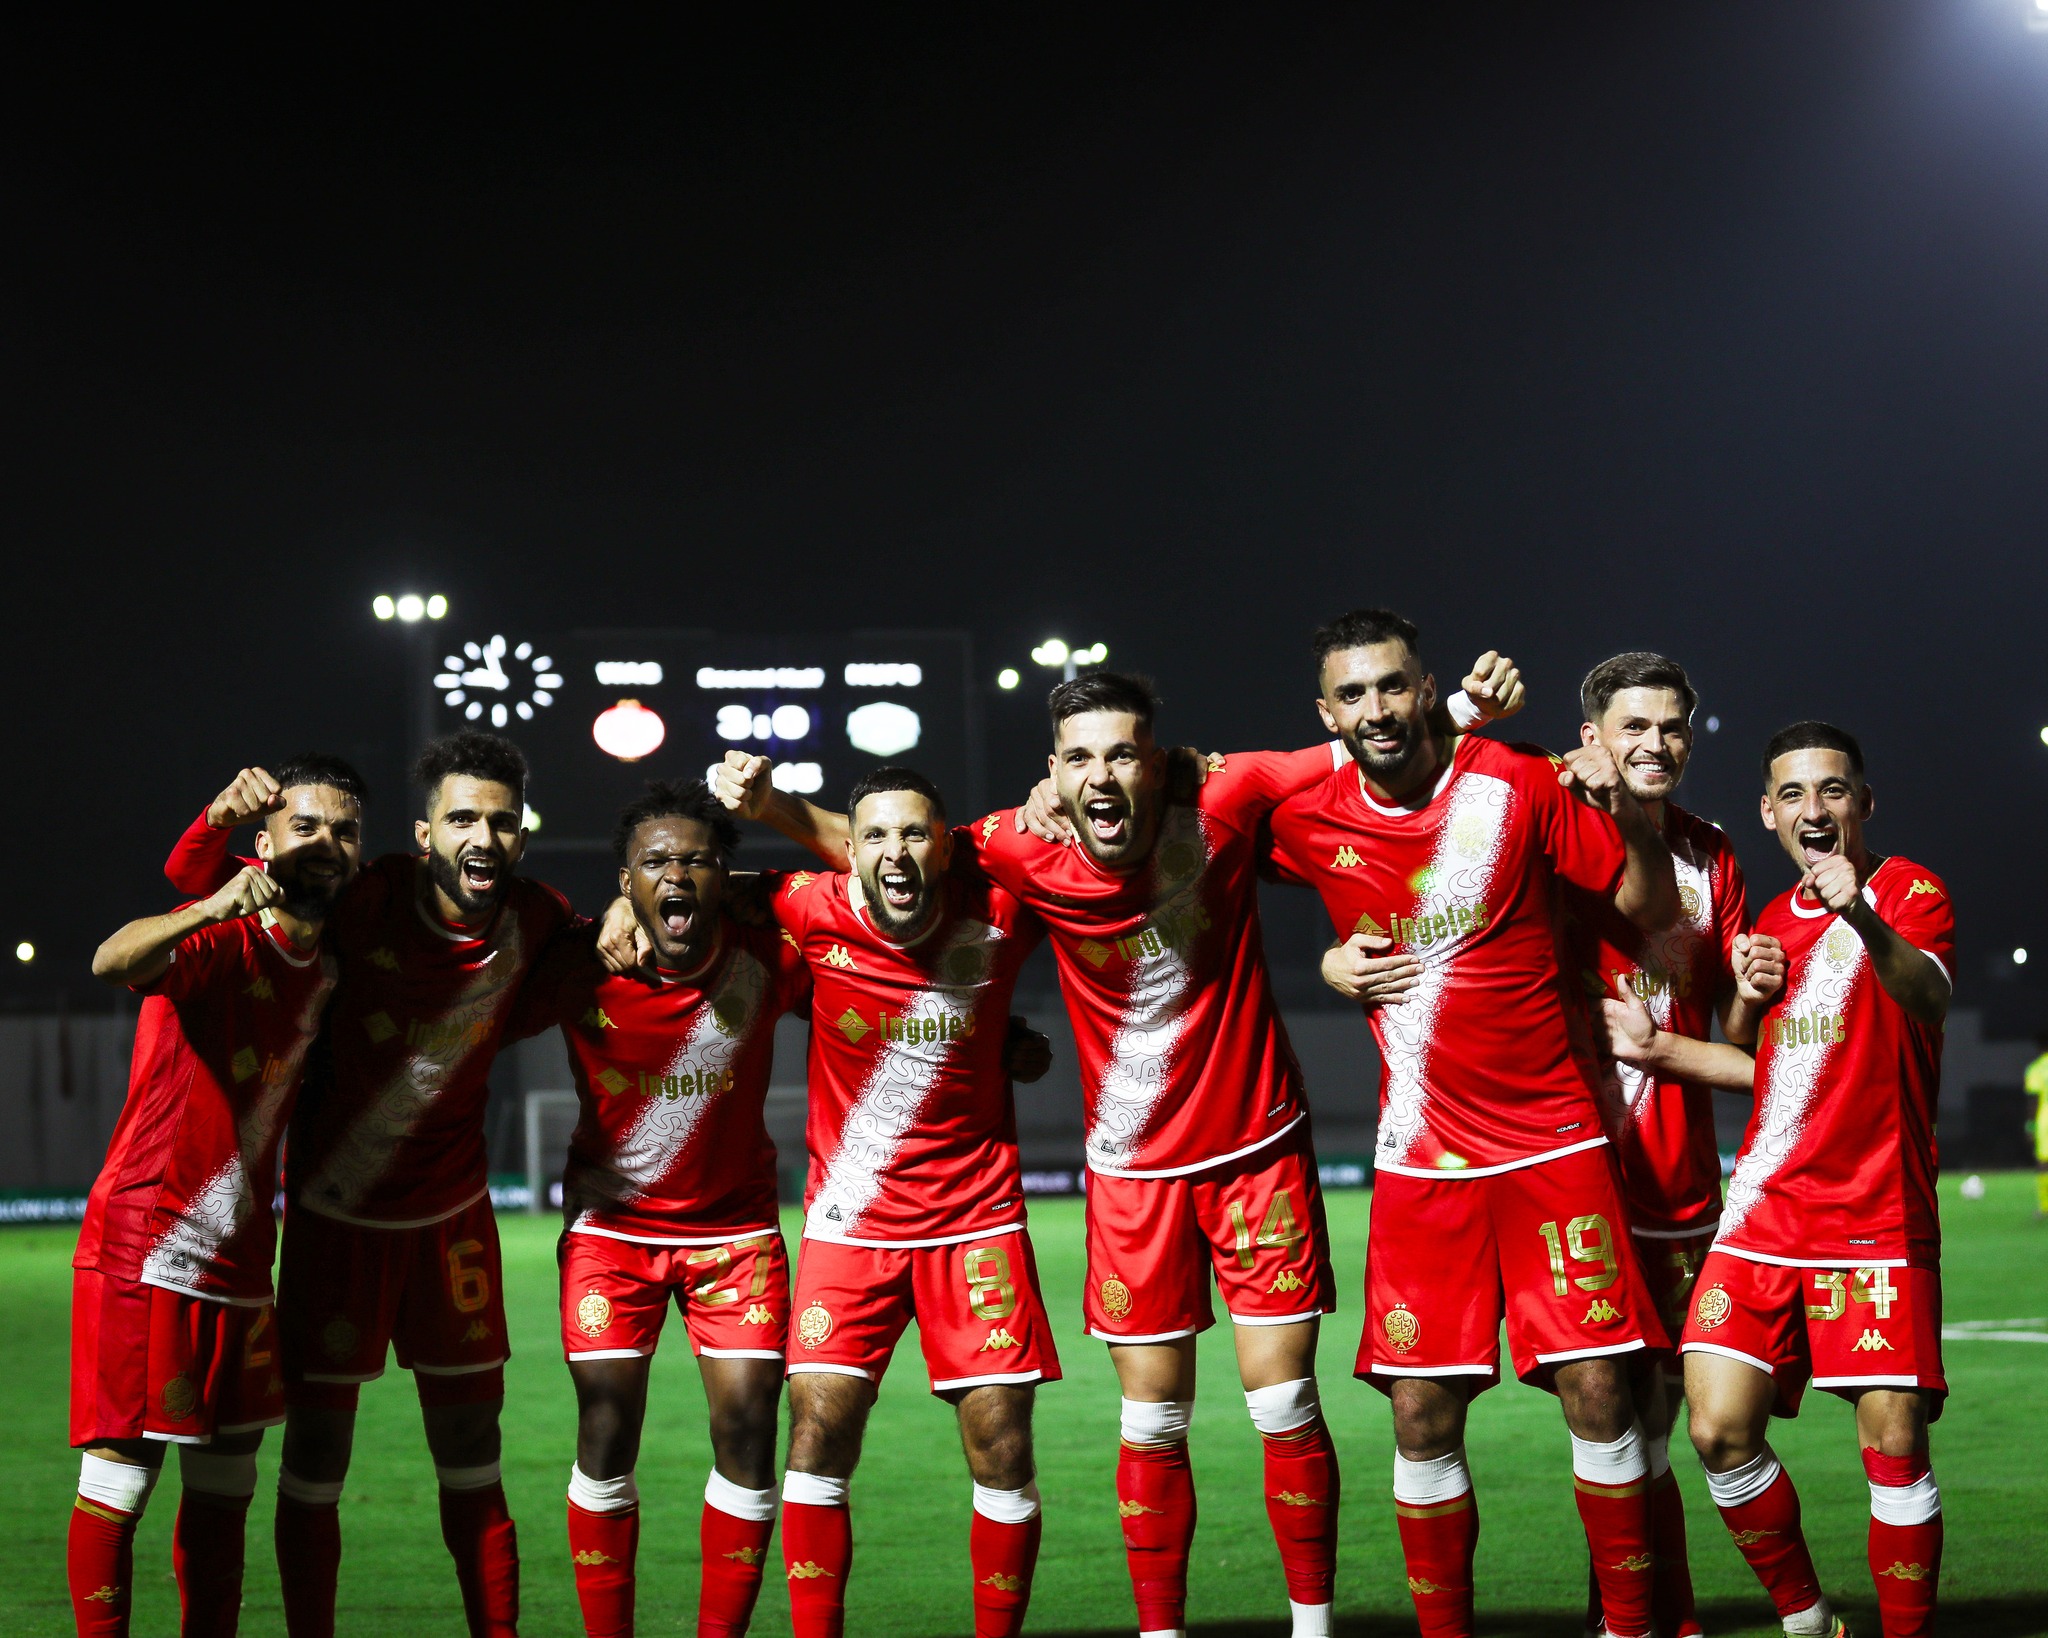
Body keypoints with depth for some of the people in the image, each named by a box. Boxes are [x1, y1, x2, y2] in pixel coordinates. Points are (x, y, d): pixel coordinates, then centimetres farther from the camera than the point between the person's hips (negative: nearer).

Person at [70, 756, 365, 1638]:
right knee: (120, 1477, -6)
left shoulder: (330, 967, 11)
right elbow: (113, 962, -35)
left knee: (224, 1488, 10)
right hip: (142, 1250, -7)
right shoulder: (219, 941, -12)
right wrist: (214, 907, -51)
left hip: (239, 1260, 7)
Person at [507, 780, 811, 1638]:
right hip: (612, 1223, -1)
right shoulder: (582, 970, -15)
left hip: (735, 1227, 1)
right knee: (606, 1433, -6)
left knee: (748, 1429, -6)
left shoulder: (765, 961, -13)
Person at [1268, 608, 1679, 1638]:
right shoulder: (1311, 823, 0)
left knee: (1597, 1391, -4)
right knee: (1422, 1416, 0)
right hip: (1421, 1159, 1)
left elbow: (1651, 909, 2)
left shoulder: (1523, 787, -4)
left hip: (1554, 1141, -1)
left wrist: (1624, 809, -15)